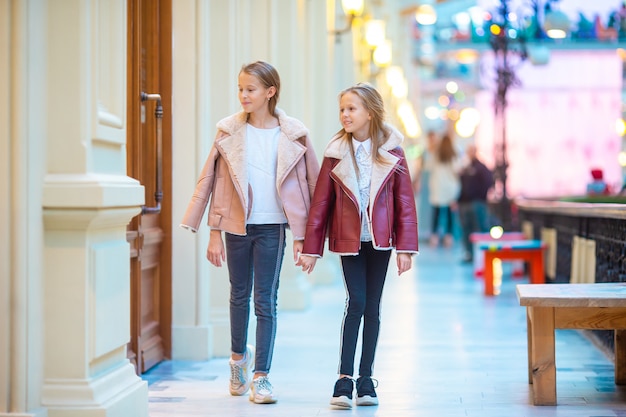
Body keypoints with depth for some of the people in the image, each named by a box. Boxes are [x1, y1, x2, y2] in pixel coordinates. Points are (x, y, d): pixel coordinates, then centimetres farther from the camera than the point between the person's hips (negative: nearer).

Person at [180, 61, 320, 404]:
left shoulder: (292, 135, -2)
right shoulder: (230, 131, 0)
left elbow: (304, 184, 1)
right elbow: (217, 182, 3)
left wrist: (301, 235, -2)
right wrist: (215, 232, 1)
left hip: (272, 227, -2)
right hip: (237, 225, 2)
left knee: (265, 300, -3)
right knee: (239, 295, 15)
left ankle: (261, 376, 1)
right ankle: (239, 357, 37)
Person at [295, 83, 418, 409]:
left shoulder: (392, 153, -2)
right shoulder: (336, 153, -1)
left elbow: (405, 202, 0)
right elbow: (321, 202, 0)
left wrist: (405, 247, -5)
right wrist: (310, 248, -1)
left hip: (380, 240, 1)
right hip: (349, 240, -1)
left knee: (373, 307, 8)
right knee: (355, 303, -11)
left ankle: (366, 379, 16)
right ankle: (344, 380, -8)